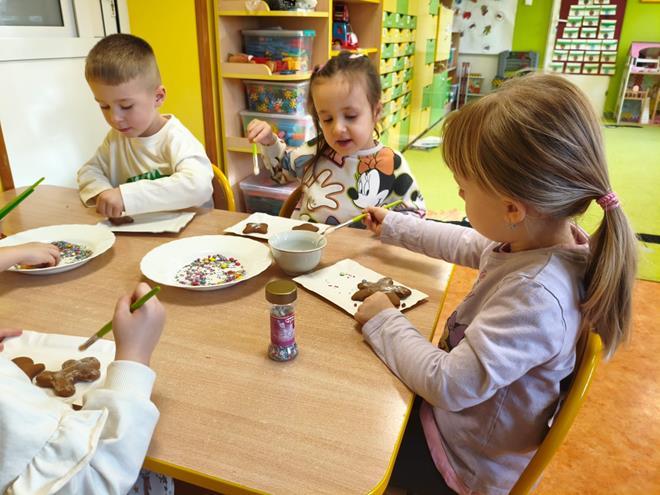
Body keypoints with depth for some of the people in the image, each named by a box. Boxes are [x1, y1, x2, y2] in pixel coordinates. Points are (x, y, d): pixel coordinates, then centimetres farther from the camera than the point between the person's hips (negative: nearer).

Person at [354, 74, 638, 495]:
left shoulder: (535, 295, -38)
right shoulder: (539, 238, -11)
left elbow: (450, 385, -35)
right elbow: (465, 245, 9)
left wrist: (384, 322, -21)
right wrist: (392, 226, 18)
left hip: (465, 458, -7)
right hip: (461, 412, 8)